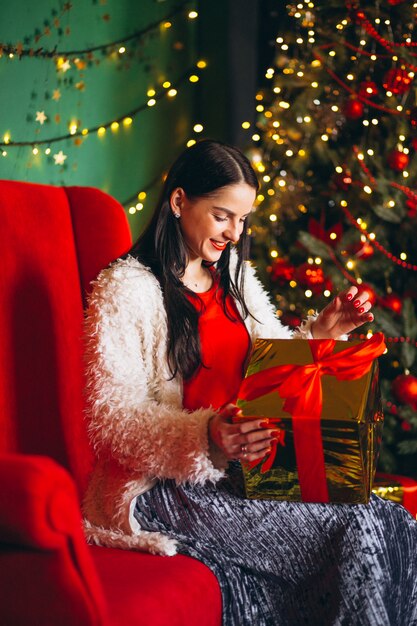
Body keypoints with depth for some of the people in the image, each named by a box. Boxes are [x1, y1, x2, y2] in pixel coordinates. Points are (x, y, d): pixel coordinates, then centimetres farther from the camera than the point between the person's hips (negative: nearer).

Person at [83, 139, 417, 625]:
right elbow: (111, 417, -15)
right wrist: (204, 438, -31)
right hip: (166, 488, -7)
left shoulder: (234, 277, 17)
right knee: (354, 535, -23)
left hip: (243, 469, 7)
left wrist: (322, 331, 3)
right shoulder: (126, 288, -7)